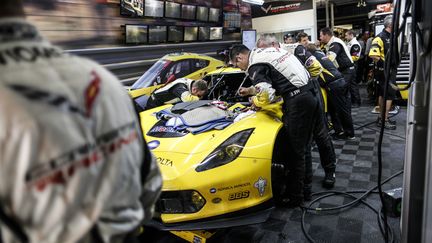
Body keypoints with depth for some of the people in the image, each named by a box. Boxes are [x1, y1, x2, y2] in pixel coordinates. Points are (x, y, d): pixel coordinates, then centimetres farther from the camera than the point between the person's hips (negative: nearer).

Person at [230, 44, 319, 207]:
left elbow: (267, 95, -19)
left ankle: (294, 197, 8)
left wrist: (256, 101, 2)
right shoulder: (267, 52, 21)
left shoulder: (255, 66, -9)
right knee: (301, 148, 18)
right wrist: (250, 90, 37)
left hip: (297, 101, -10)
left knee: (295, 152, -1)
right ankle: (301, 186, 30)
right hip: (310, 94, 10)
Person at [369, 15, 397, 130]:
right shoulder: (380, 38, -17)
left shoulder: (392, 37, 13)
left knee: (383, 94, 14)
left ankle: (382, 118, 24)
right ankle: (385, 120, 1)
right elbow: (373, 55, -29)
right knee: (389, 95, -6)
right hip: (384, 72, -9)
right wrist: (385, 65, -19)